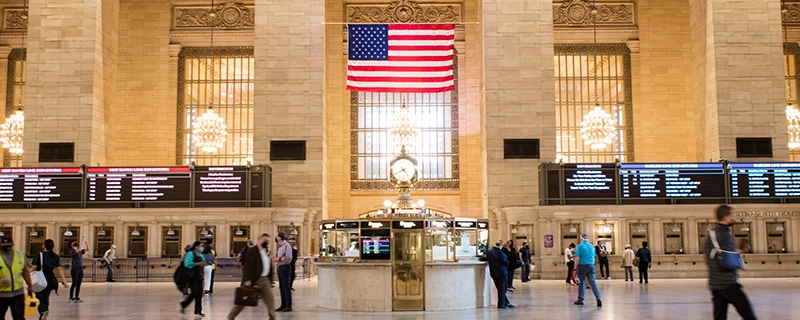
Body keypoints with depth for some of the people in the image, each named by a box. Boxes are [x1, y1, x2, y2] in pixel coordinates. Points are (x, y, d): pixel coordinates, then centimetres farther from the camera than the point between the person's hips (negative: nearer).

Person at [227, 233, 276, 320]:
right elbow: (248, 266, -18)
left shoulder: (266, 252, 13)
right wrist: (247, 280, -24)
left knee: (270, 299, 1)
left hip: (264, 280, 7)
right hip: (253, 280, -7)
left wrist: (270, 280, 12)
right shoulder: (252, 250, -11)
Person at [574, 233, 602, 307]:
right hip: (591, 266, 3)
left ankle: (580, 300, 14)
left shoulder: (580, 246, -6)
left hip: (582, 266, -3)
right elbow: (593, 257, 18)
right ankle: (598, 298, -16)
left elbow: (577, 258, -11)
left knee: (581, 283, 8)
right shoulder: (592, 246, 9)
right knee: (593, 282, -1)